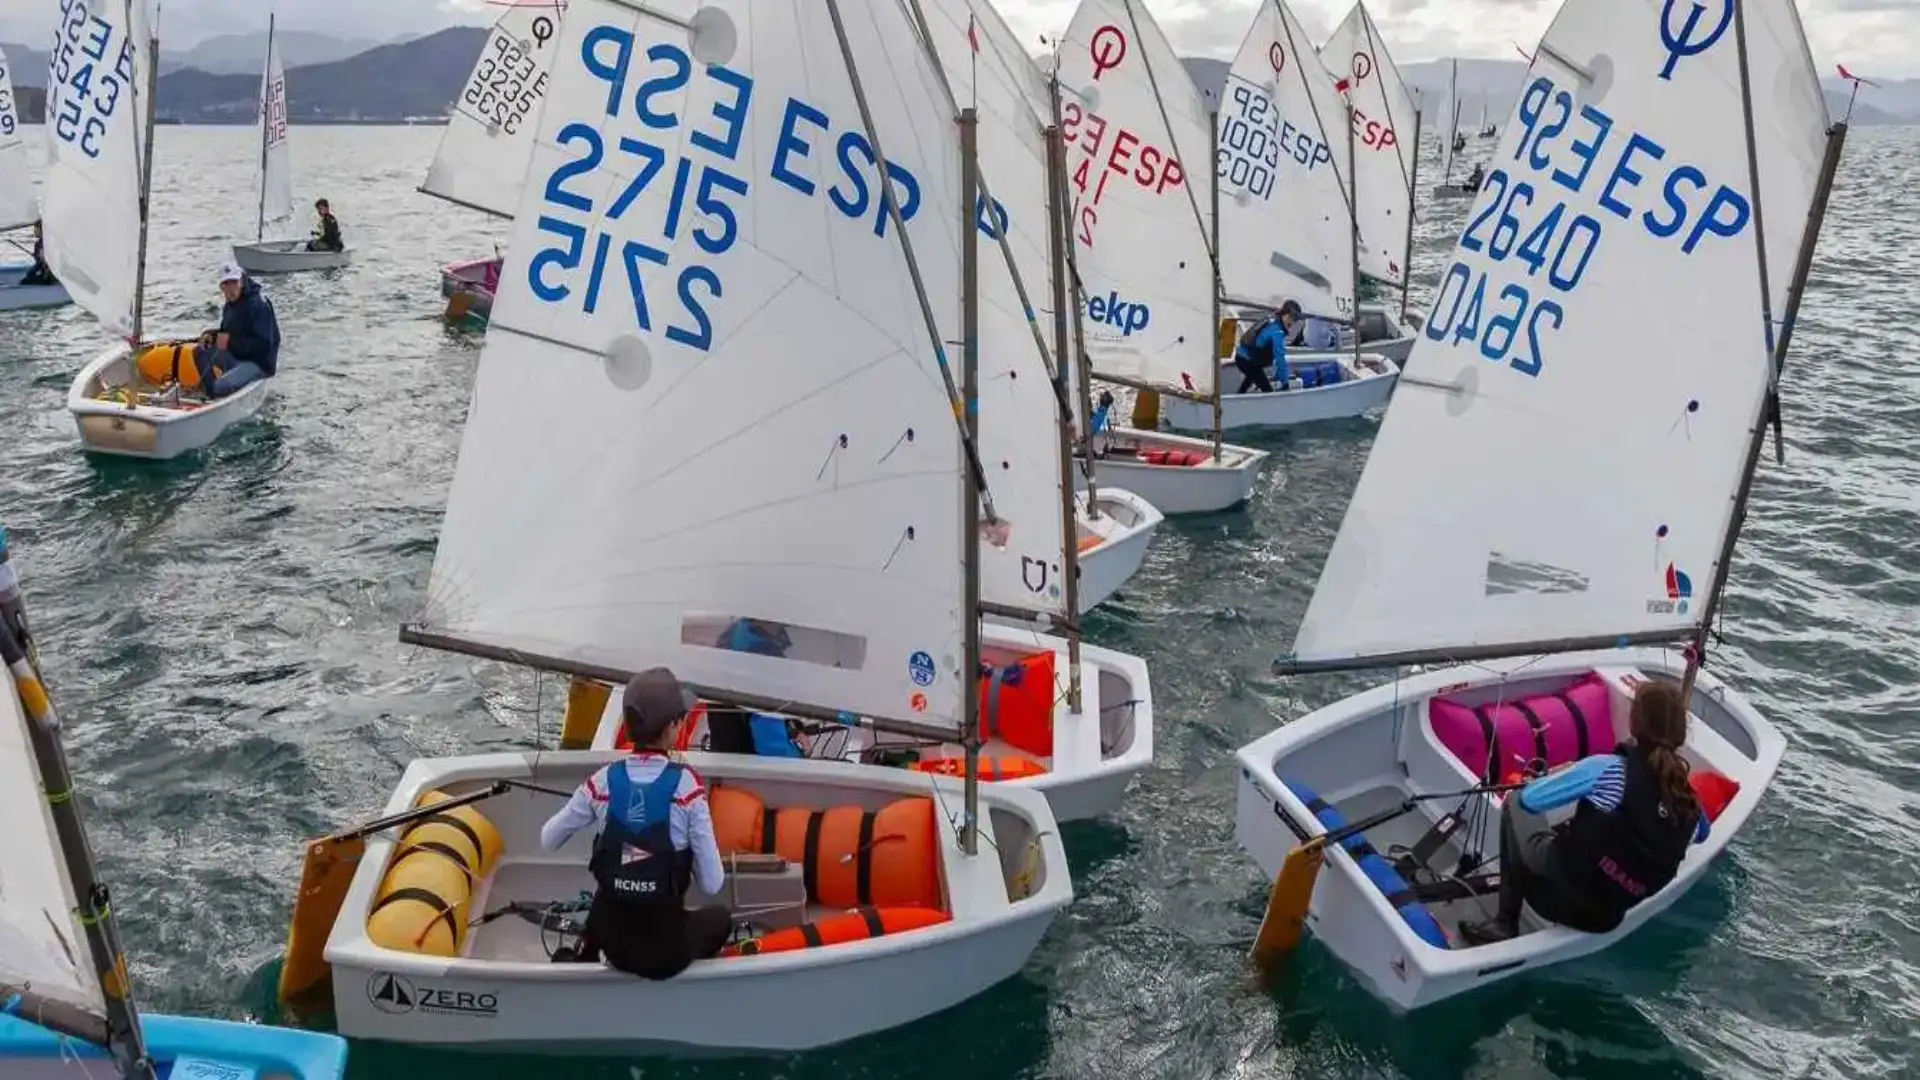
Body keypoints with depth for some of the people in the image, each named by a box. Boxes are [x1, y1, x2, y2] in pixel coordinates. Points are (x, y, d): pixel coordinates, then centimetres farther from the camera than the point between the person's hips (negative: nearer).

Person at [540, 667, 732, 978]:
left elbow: (547, 841, 7)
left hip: (612, 940, 3)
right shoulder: (686, 784, -18)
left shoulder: (603, 781, -9)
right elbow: (712, 885, -15)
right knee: (720, 916, 29)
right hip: (666, 949, -3)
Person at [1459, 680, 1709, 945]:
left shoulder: (1608, 768, -19)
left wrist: (1559, 777, 12)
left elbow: (1529, 798, -8)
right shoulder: (1689, 804, -4)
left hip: (1561, 896, -6)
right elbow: (1701, 833, 22)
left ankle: (1506, 924, 15)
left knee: (1515, 802, 17)